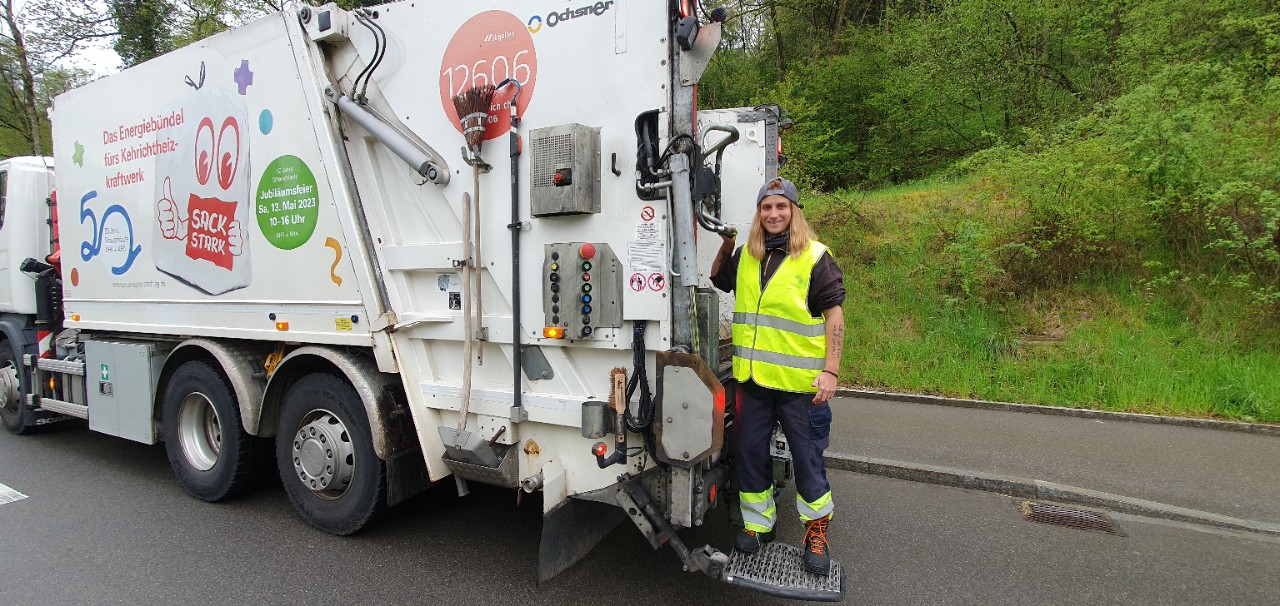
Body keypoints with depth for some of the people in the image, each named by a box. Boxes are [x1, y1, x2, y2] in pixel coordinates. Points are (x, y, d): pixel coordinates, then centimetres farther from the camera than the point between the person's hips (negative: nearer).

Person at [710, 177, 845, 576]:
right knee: (750, 452, 12)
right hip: (752, 377, 5)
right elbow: (718, 280, 29)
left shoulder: (815, 257, -5)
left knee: (807, 456, 7)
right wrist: (726, 244, 11)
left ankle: (816, 532, 25)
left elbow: (834, 314, -7)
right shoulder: (745, 257, 10)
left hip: (799, 380, -5)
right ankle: (758, 524, 30)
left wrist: (830, 370, -14)